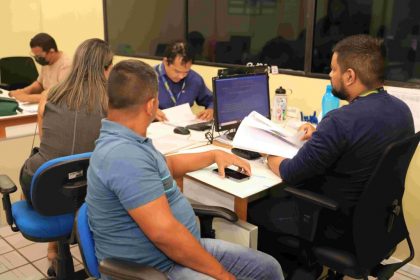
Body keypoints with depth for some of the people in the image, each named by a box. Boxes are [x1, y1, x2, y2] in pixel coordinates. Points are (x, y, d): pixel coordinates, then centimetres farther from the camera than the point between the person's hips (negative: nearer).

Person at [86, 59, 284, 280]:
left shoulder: (128, 143, 7)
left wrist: (215, 155, 26)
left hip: (185, 246, 9)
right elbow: (163, 232, -30)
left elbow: (167, 166, 27)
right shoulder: (123, 155, -26)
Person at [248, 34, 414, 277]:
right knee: (284, 196, 24)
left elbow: (290, 174, -21)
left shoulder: (342, 120, -30)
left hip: (341, 227, -8)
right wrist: (321, 137, 7)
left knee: (254, 209, 9)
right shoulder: (402, 109, -3)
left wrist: (269, 155, -1)